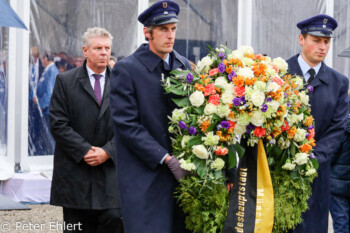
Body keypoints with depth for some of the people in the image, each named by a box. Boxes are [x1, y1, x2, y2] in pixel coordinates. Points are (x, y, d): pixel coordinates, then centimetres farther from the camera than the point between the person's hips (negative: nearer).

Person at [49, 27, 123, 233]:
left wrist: (107, 151, -10)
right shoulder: (65, 81, 4)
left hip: (111, 167, 1)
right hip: (75, 171, 0)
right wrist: (85, 151, -11)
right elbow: (59, 124, -3)